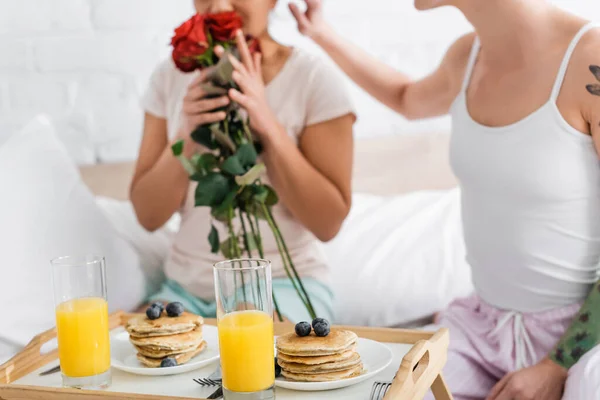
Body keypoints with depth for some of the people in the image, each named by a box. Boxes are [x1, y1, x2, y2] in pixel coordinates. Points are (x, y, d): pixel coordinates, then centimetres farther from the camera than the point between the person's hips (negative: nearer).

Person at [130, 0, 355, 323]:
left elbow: (328, 223, -11)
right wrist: (186, 136, -17)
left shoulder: (315, 79, -7)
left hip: (283, 283, -3)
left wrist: (268, 125, -21)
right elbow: (148, 215, 1)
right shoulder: (171, 77, 4)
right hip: (187, 284, 4)